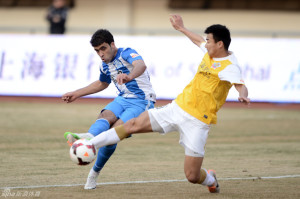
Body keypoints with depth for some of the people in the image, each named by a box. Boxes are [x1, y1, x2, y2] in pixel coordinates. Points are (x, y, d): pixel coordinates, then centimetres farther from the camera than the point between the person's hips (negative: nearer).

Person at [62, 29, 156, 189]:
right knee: (105, 116, -29)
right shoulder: (105, 66, 10)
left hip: (142, 101, -6)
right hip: (123, 99, 7)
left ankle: (95, 172, -26)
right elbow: (102, 84, 33)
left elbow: (141, 65, -39)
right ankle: (89, 137, -59)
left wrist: (129, 76, -62)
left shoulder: (126, 53, -15)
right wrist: (77, 94, 29)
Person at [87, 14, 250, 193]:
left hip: (197, 122, -7)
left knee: (192, 177, -7)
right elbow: (199, 41, 30)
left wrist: (243, 96, -58)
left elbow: (241, 86, -35)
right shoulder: (211, 52, 6)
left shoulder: (230, 66, -16)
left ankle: (210, 179, 28)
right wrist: (182, 28, 42)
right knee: (134, 125, -2)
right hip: (178, 107, 7)